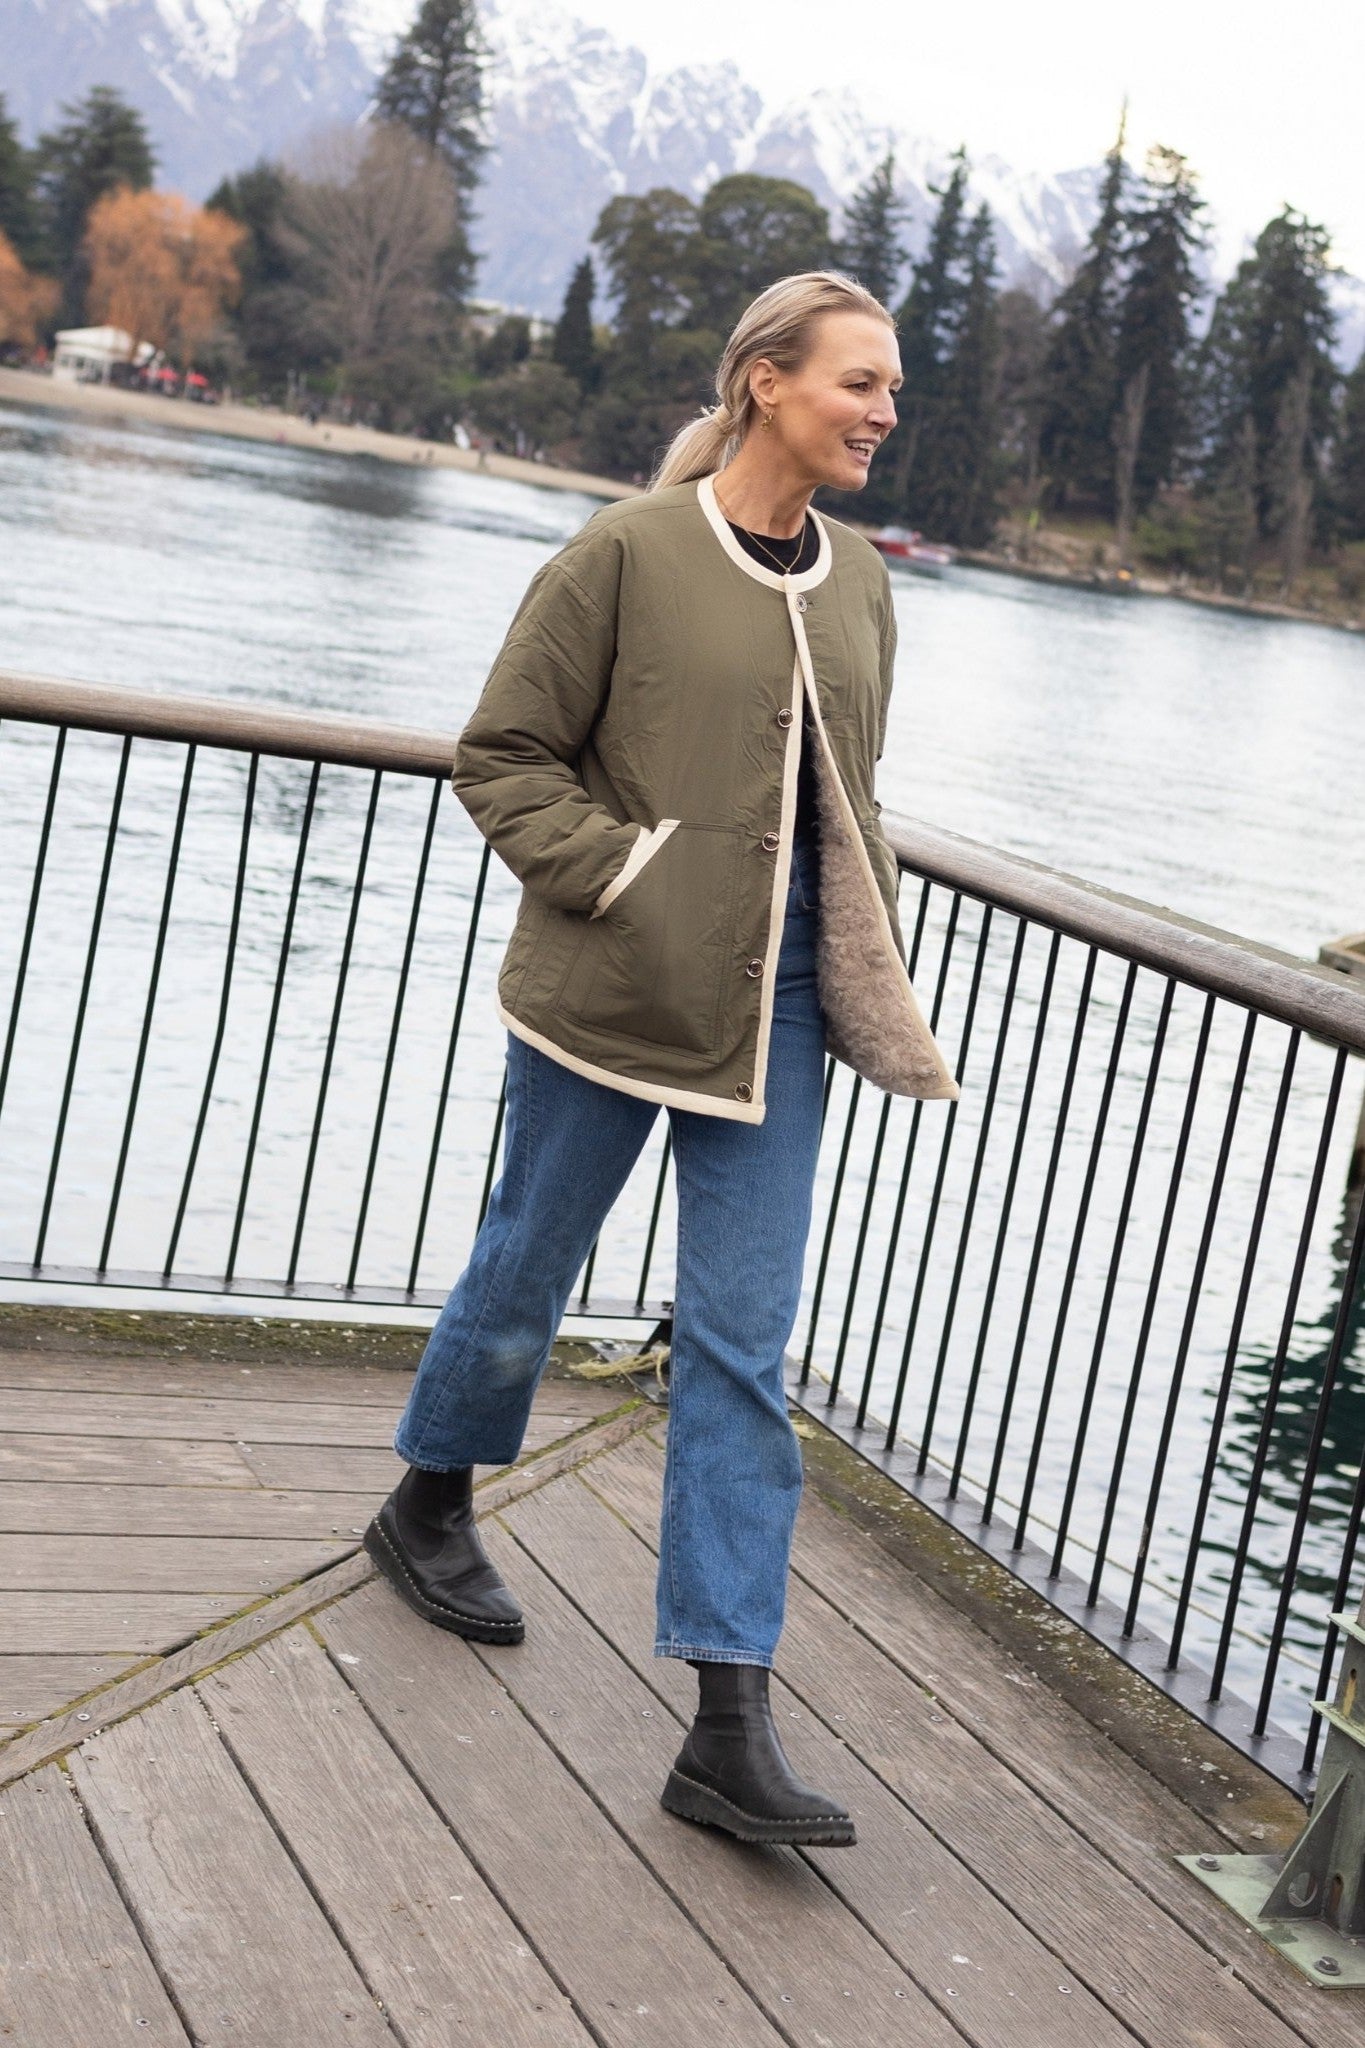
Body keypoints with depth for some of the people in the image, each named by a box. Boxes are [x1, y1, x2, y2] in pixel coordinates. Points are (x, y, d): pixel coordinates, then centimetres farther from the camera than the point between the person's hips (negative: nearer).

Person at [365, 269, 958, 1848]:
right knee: (527, 1275, 13)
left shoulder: (858, 582, 8)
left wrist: (874, 977, 10)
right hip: (610, 994, -4)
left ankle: (729, 1730, 2)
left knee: (743, 1347, 0)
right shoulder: (631, 553, -10)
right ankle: (428, 1509, 44)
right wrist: (629, 873, -17)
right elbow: (501, 758, -7)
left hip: (772, 1014, 5)